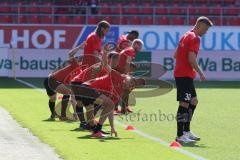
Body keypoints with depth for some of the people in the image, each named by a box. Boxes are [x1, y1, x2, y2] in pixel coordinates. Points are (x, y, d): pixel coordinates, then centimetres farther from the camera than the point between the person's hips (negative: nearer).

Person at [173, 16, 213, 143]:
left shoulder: (186, 36, 17)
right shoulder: (195, 38, -13)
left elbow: (176, 55, 23)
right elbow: (191, 59, -21)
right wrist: (200, 73, -12)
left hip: (180, 73, 10)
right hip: (185, 75, -10)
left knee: (193, 101, 17)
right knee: (184, 104, -8)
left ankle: (186, 131, 21)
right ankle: (180, 136, -8)